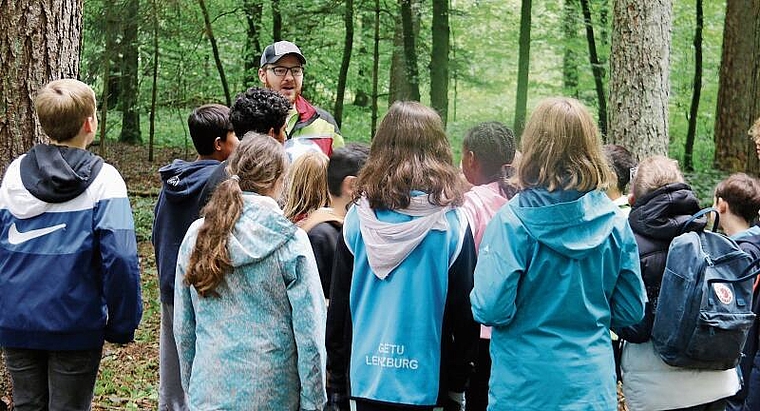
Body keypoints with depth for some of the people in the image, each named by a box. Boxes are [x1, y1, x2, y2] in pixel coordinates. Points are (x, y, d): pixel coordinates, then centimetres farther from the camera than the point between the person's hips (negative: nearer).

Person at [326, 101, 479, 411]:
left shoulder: (358, 217, -3)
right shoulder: (451, 222, -9)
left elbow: (338, 305, 3)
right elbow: (463, 307, -4)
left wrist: (336, 381, 13)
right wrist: (457, 384, 7)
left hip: (366, 374, 2)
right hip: (423, 378, -2)